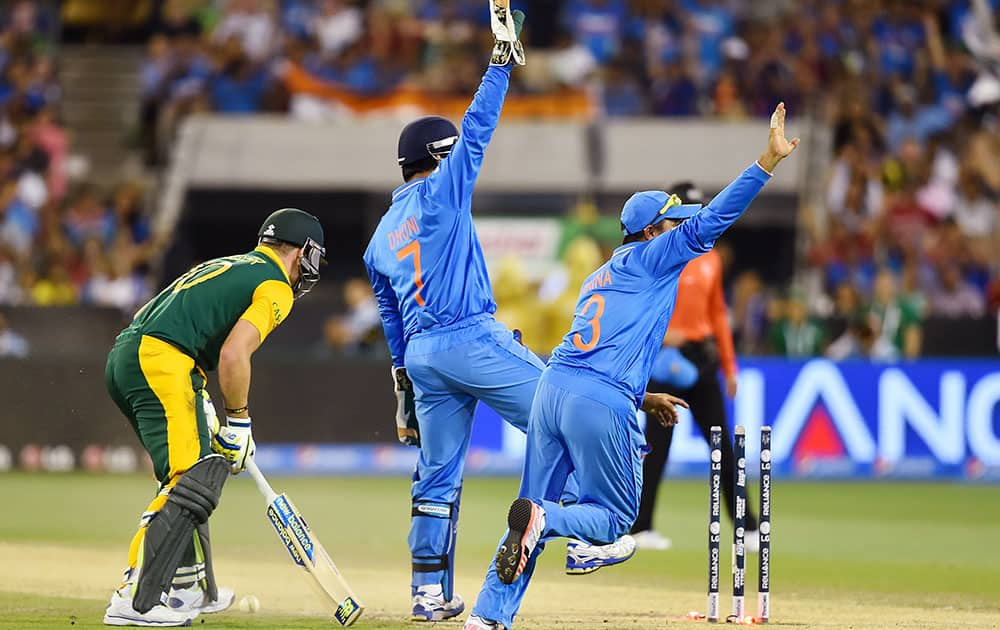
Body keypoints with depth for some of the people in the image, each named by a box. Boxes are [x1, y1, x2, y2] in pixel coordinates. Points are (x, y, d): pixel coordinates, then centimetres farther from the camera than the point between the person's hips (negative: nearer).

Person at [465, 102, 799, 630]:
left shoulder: (599, 278, 27)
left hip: (553, 386, 8)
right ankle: (543, 519, -24)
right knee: (614, 518, 5)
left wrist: (641, 398, 31)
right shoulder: (650, 258, 4)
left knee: (537, 505, 12)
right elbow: (712, 221, -7)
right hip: (602, 405, -8)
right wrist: (769, 159, -10)